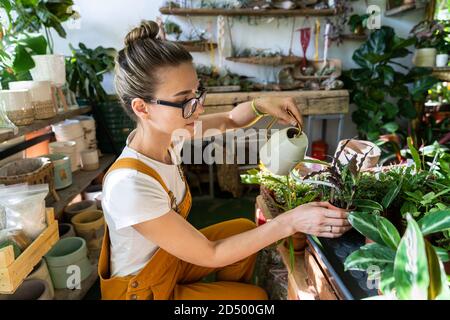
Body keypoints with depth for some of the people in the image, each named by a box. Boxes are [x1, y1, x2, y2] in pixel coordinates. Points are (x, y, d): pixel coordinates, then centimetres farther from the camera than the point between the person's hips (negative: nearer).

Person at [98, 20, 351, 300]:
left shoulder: (166, 131, -15)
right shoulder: (130, 185, -37)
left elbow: (230, 120, 2)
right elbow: (210, 255, -29)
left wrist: (260, 105, -19)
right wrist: (290, 222, -30)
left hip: (171, 256, 6)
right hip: (144, 289, -6)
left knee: (244, 228, 7)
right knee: (256, 296, 3)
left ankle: (231, 289, 29)